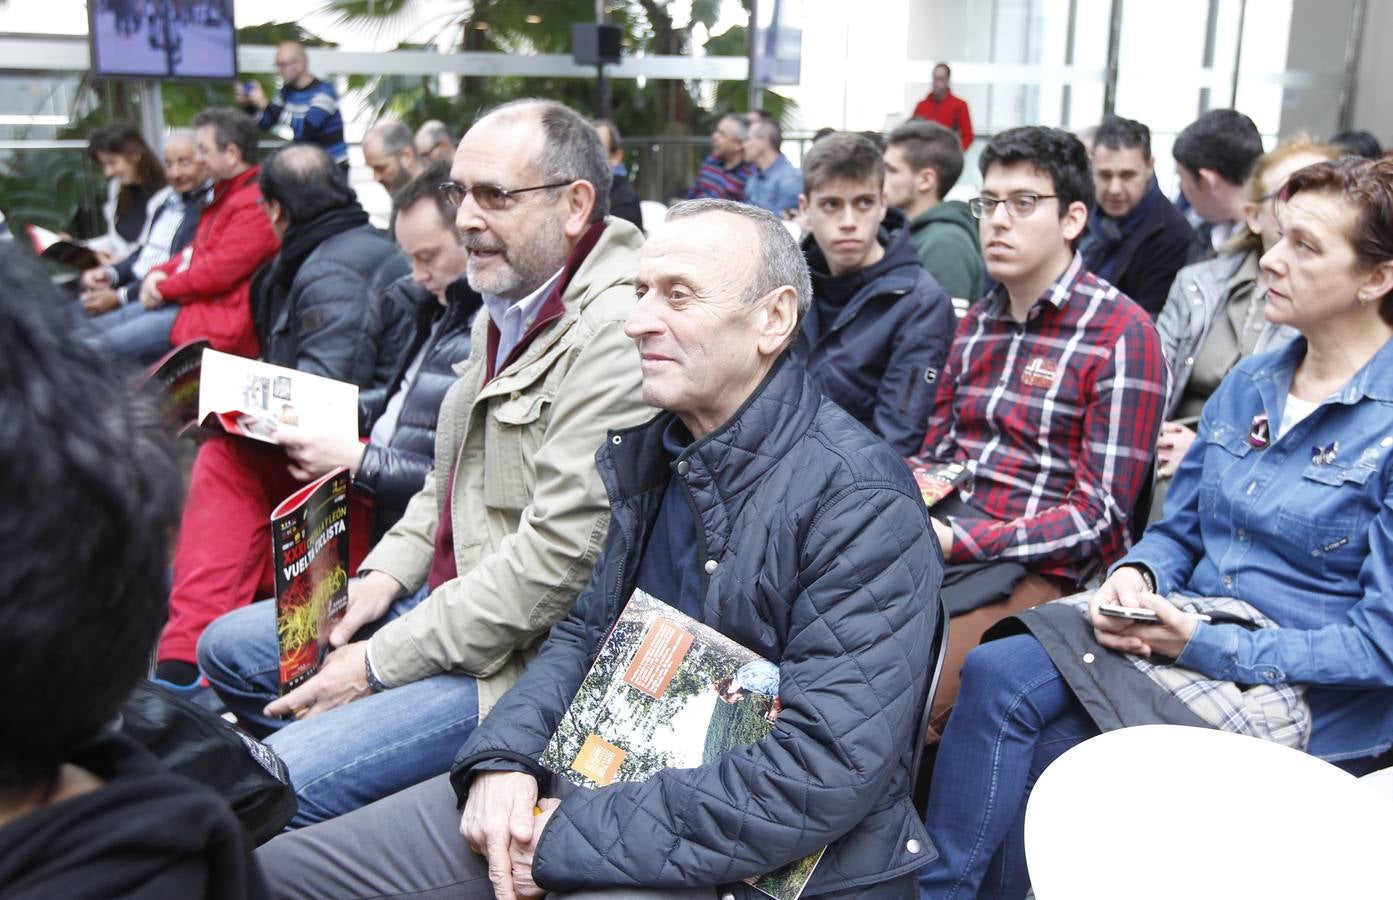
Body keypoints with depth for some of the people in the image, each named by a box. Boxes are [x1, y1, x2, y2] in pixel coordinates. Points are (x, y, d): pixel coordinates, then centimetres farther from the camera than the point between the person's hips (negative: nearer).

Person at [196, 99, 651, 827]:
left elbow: (561, 555, -27)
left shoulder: (616, 329, -23)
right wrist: (386, 575, 5)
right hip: (450, 597, 10)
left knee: (280, 788, -20)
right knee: (226, 648, 17)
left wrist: (383, 664, -19)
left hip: (526, 656, -10)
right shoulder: (504, 308, 10)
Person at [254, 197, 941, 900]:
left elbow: (827, 774, -24)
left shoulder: (863, 504, -18)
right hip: (595, 776, 7)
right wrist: (502, 756, -6)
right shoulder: (636, 450, 7)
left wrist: (575, 839, -20)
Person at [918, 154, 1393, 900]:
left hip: (1309, 693, -6)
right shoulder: (1248, 385, 9)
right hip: (1192, 621, 6)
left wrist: (1204, 645, -19)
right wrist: (1136, 573, -8)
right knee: (996, 675, -20)